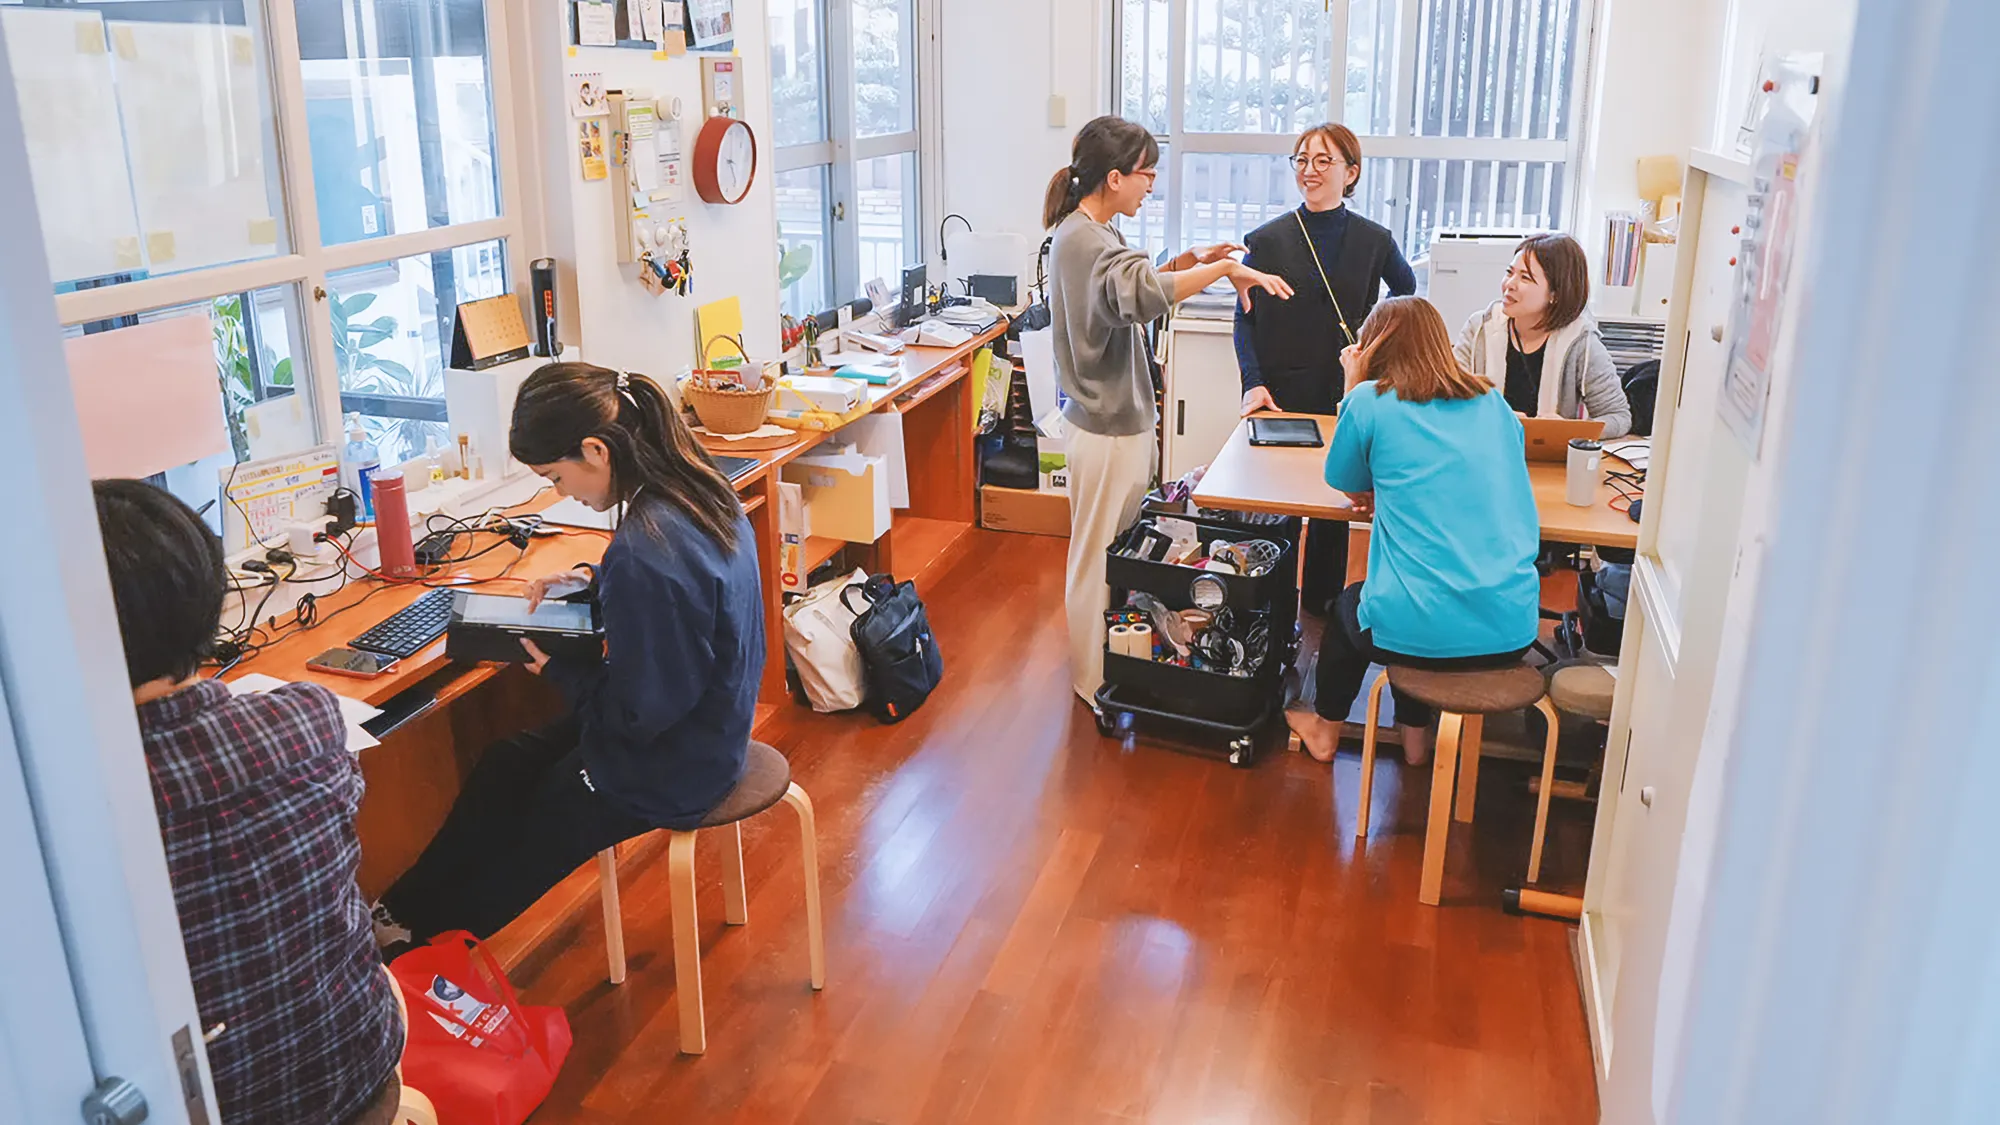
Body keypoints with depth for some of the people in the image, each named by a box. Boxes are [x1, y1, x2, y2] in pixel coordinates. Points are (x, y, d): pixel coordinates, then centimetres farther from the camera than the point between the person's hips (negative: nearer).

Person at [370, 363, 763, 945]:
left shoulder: (646, 551, -34)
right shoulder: (701, 494, -6)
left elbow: (639, 712, -27)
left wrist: (557, 669, -12)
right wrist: (592, 582, 2)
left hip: (666, 771, -9)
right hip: (708, 732, 9)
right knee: (504, 766, 20)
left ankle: (409, 927, 43)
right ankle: (405, 914, 36)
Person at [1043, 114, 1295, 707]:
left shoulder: (1086, 232, 11)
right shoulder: (1086, 240, -22)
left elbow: (1128, 286, 24)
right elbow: (1143, 295, -41)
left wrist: (1188, 261, 9)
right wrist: (1223, 268, -33)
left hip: (1120, 418, 10)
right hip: (1106, 429, -10)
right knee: (1098, 557, 3)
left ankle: (1111, 667, 31)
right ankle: (1094, 685, 17)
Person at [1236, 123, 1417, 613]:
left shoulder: (1374, 240, 4)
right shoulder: (1267, 240, 1)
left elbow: (1406, 288, 23)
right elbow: (1245, 319, 1)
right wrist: (1253, 383, -11)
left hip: (1345, 398, 1)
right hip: (1281, 394, -1)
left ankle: (1322, 601, 23)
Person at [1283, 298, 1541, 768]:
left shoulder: (1371, 400, -4)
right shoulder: (1493, 404, 10)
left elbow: (1346, 483, 11)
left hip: (1421, 634, -4)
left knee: (1347, 606, 31)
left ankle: (1325, 729, 50)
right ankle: (1415, 735, 47)